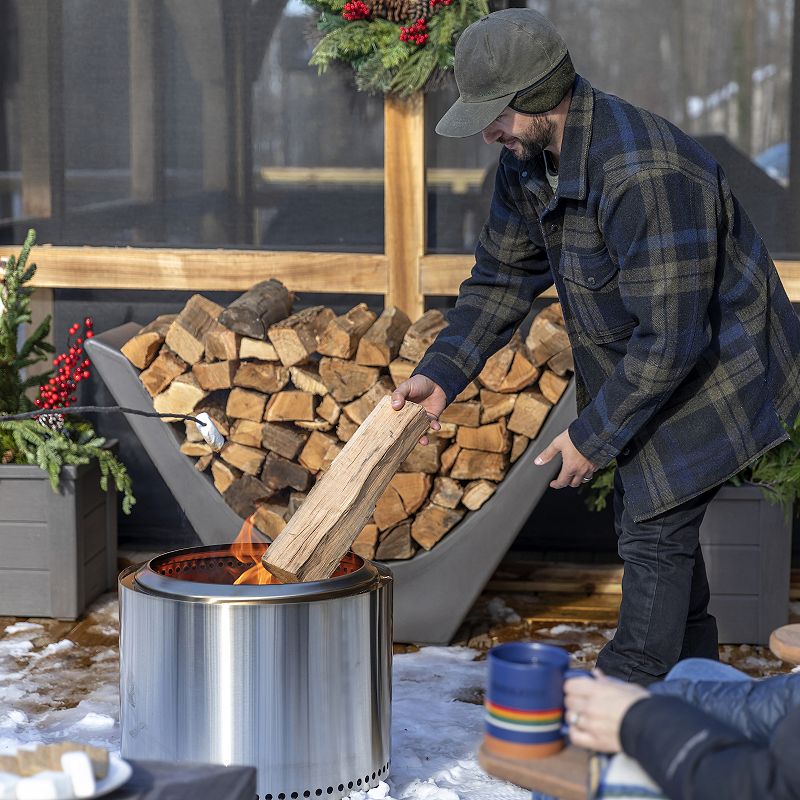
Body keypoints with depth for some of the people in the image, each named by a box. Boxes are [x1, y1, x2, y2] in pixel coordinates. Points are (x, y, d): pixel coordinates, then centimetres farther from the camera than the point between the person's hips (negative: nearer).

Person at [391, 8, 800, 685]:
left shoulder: (647, 175, -37)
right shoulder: (526, 162, -7)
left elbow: (670, 338, -34)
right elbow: (502, 277, 4)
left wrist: (594, 434, -24)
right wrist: (441, 372, -10)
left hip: (711, 363, -9)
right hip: (636, 360, 10)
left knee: (655, 528, -8)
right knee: (642, 513, 20)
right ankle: (693, 670, 40)